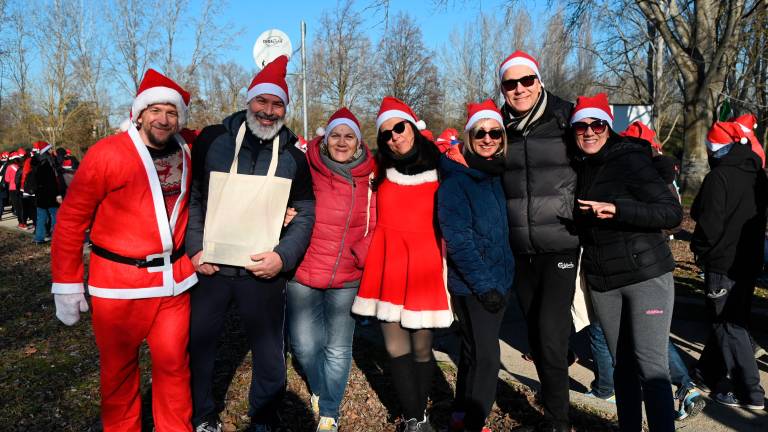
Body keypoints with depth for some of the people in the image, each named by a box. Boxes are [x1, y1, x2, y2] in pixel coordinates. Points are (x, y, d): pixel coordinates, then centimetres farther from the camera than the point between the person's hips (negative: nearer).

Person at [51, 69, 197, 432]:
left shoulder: (186, 154, 4)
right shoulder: (106, 154, -10)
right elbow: (70, 221, -6)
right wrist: (66, 283, -5)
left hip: (173, 279, 3)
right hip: (119, 282, -3)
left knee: (173, 363, 10)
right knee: (119, 366, 13)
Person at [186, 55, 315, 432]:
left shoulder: (293, 157, 2)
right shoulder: (212, 139, -1)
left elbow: (305, 214, 2)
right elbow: (191, 197, 1)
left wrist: (283, 256, -12)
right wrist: (195, 249, -8)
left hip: (264, 271, 0)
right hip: (210, 267, 0)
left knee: (269, 353, 11)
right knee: (197, 345, 12)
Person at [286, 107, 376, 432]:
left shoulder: (370, 178, -1)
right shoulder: (307, 170, -4)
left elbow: (376, 225, 6)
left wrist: (361, 254, -8)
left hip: (347, 277, 0)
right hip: (303, 272, 0)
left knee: (338, 349, 10)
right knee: (304, 345, 8)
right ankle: (320, 391, 40)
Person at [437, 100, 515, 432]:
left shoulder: (498, 176, 8)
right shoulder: (456, 181, -13)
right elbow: (458, 240, -19)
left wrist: (502, 278, 11)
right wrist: (484, 284, -19)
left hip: (499, 281, 7)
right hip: (471, 286, -7)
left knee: (475, 352, 17)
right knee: (486, 357, -4)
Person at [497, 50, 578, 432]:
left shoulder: (564, 118, -5)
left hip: (561, 245, -4)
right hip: (520, 250, 4)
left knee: (550, 332, -8)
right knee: (535, 332, 13)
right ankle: (553, 399, 34)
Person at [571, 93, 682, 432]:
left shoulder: (630, 161, -10)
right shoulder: (580, 168, 9)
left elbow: (673, 212, -17)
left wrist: (617, 209, -27)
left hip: (646, 275, -6)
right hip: (602, 282, 6)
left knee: (651, 366, -7)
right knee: (622, 365, 13)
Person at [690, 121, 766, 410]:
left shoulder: (719, 177, -18)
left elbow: (708, 223, -18)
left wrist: (700, 250, -3)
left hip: (723, 264, -8)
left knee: (729, 326, 0)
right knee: (736, 320, 17)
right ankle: (717, 370, 30)